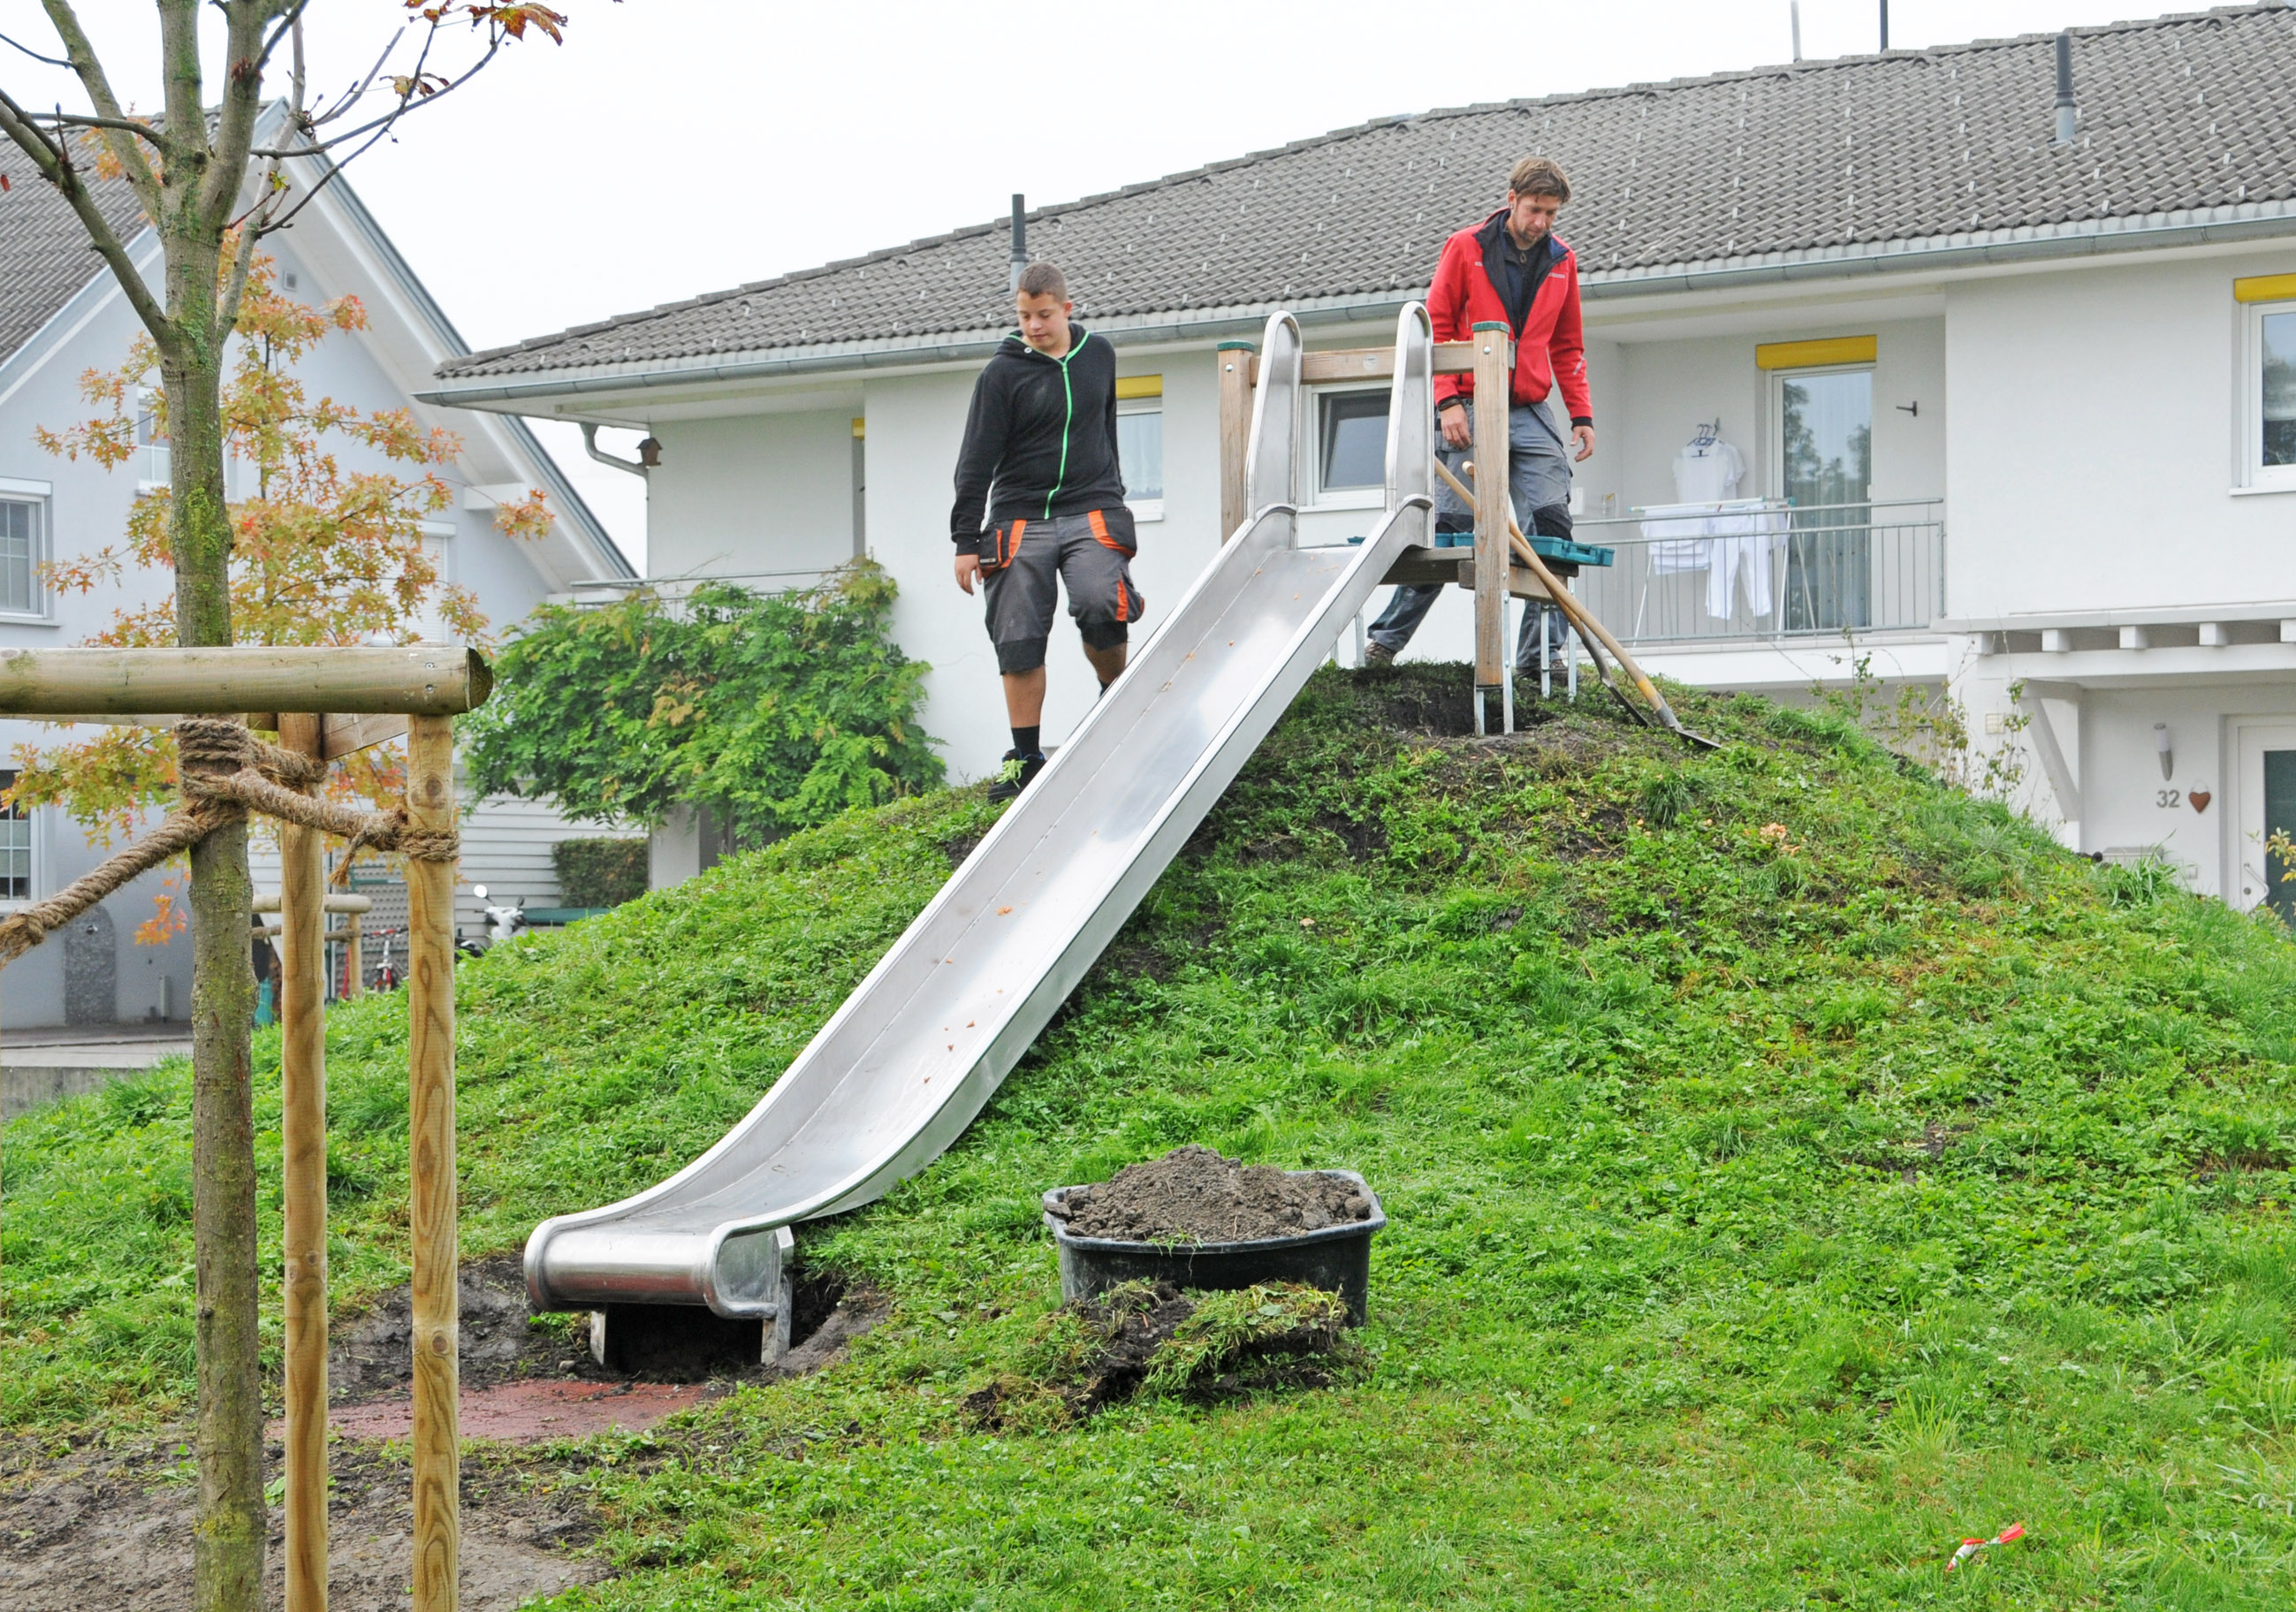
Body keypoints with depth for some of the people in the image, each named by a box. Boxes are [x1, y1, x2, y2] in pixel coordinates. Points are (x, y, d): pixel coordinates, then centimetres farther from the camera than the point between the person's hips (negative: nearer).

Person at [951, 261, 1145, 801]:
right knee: (1019, 641, -4)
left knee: (1101, 605, -25)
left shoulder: (1099, 354, 9)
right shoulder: (1003, 372, -2)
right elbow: (976, 462, -2)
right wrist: (966, 539, -5)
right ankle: (1026, 757, 6)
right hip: (1019, 518, -1)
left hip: (1090, 513, 1)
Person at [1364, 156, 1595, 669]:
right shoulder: (1465, 248, 0)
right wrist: (1448, 401, -11)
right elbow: (1437, 329, -1)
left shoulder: (1562, 261, 12)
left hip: (1531, 415, 4)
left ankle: (1541, 654, -1)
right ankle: (1386, 638, 5)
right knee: (1451, 525, -5)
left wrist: (1582, 415, 10)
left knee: (1552, 525, -6)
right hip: (1471, 410, -4)